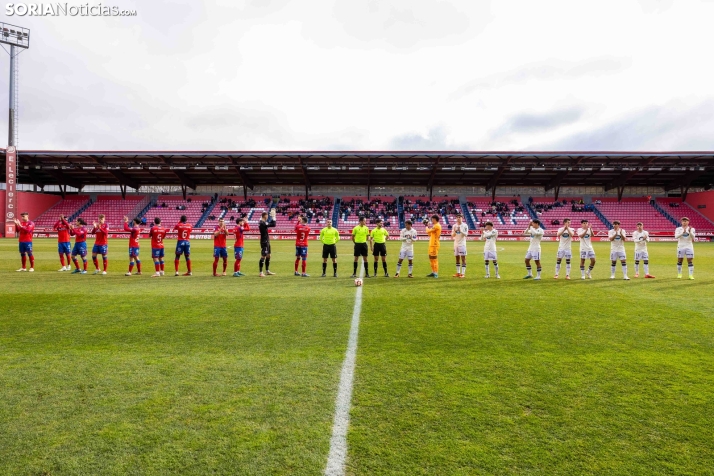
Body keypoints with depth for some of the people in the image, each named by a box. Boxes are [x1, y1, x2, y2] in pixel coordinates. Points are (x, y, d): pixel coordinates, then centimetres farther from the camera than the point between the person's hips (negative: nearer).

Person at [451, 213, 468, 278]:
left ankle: (463, 273, -5)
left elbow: (466, 234, -10)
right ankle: (458, 273, 15)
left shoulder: (465, 225, -3)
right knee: (457, 258, 9)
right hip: (456, 244, 5)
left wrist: (460, 230, -23)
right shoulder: (454, 226, 10)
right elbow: (452, 236, 7)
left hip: (462, 244, -5)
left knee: (463, 258, -6)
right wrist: (455, 231, -12)